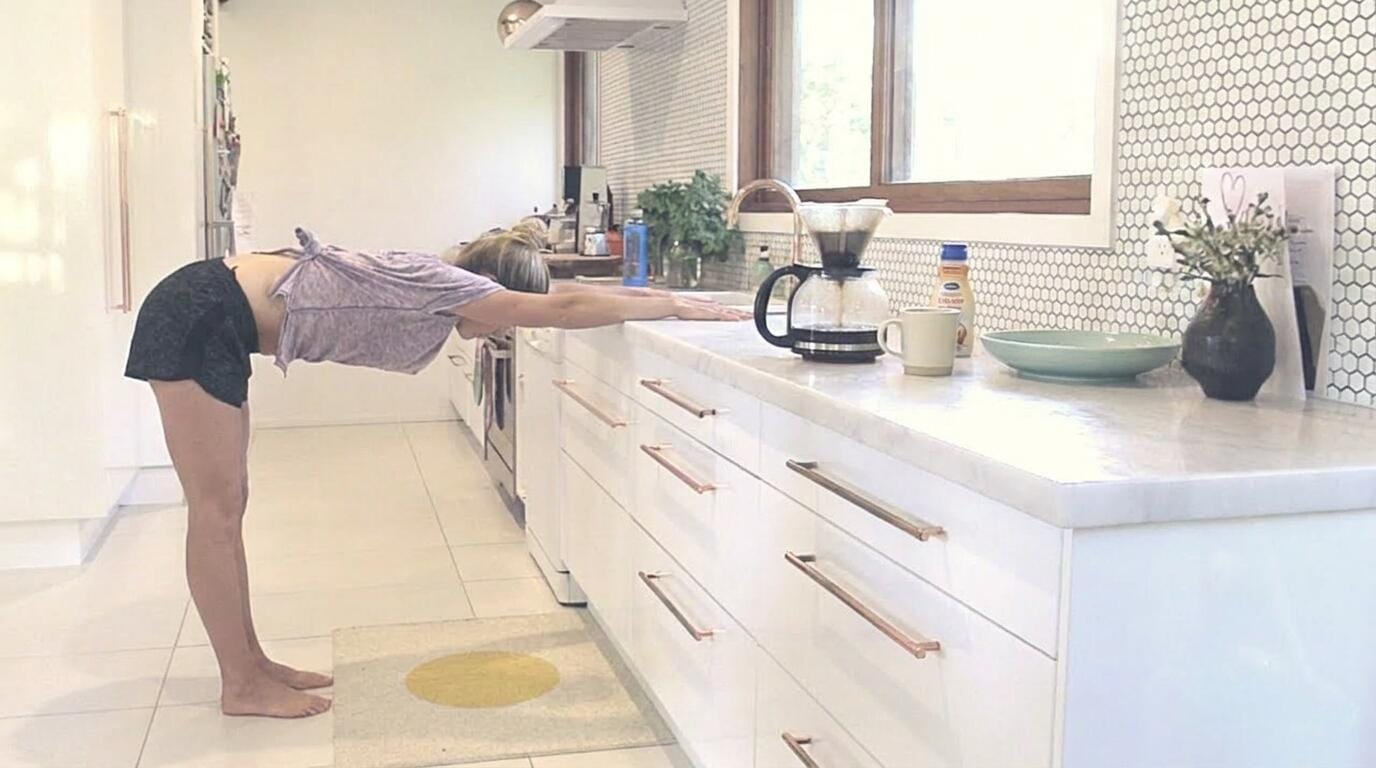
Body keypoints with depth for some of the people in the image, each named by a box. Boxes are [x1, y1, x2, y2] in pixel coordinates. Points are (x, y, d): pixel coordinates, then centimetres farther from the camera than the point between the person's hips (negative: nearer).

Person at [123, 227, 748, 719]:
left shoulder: (433, 281, 10)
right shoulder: (440, 285, -16)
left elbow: (552, 301, 19)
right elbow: (562, 309, -22)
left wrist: (649, 298, 14)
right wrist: (676, 308, -16)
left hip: (214, 321, 10)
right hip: (200, 318, -10)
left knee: (227, 503, 13)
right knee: (217, 509, -2)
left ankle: (249, 663, 22)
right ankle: (242, 686, 7)